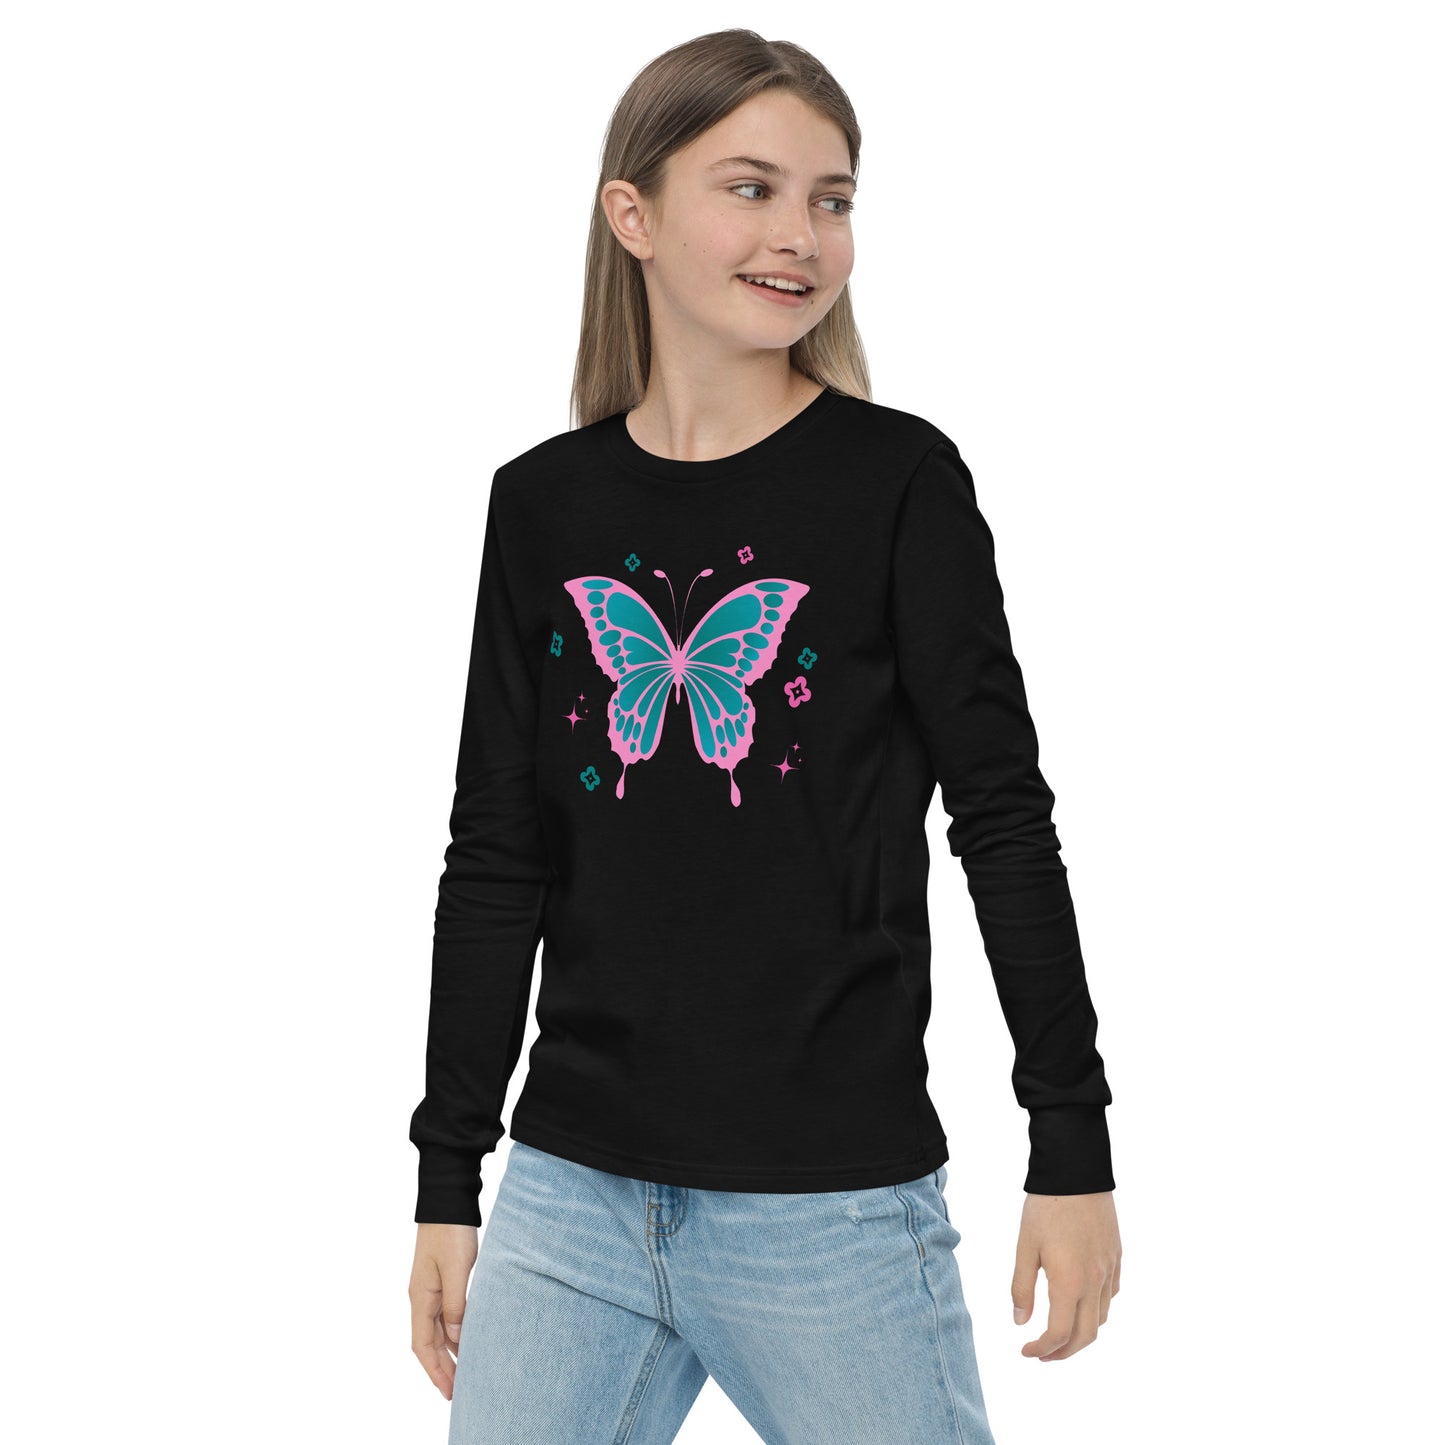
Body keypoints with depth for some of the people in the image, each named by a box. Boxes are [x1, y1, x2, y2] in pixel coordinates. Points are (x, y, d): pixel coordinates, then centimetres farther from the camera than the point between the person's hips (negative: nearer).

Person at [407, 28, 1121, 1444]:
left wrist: (1072, 1151, -3)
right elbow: (495, 863, 8)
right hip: (573, 1192, 3)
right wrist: (447, 1183, 9)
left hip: (833, 1204, -3)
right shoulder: (544, 505, 5)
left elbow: (1002, 820, -2)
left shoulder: (898, 480, -4)